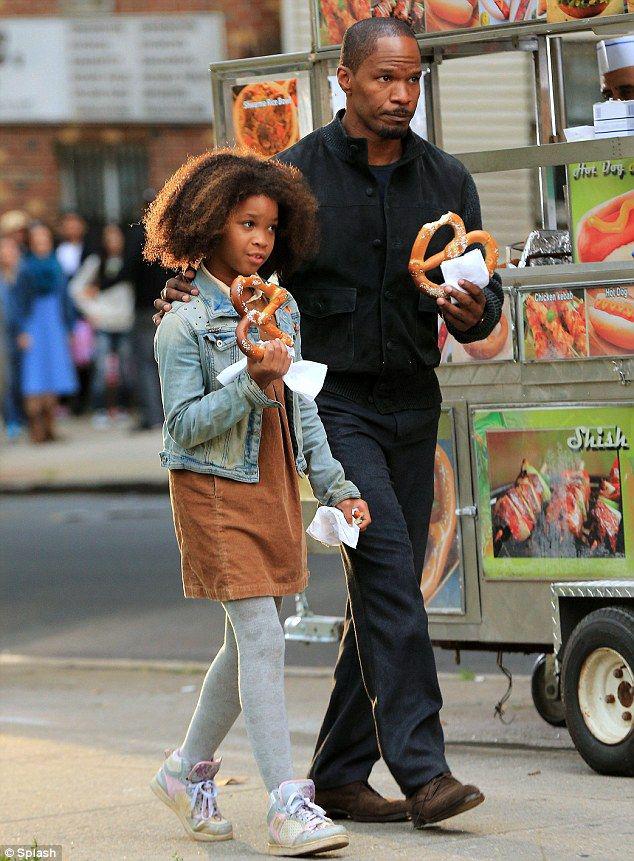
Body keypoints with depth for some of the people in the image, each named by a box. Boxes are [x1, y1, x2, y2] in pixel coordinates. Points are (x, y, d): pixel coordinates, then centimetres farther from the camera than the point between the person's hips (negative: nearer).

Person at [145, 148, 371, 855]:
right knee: (262, 641, -12)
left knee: (248, 641, 12)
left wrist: (335, 485, 9)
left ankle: (189, 770, 30)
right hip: (215, 492, -7)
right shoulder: (185, 322, -11)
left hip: (275, 488, 7)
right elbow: (184, 426, -14)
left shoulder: (281, 310, 10)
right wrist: (252, 384, -25)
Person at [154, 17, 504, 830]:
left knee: (385, 588, 7)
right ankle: (422, 771, -22)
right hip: (330, 399, -5)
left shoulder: (446, 181, 6)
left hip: (413, 402, 5)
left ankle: (340, 775, 17)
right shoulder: (299, 174, -5)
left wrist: (475, 313, -18)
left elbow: (482, 294, 5)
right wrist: (187, 297, -24)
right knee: (388, 563, -19)